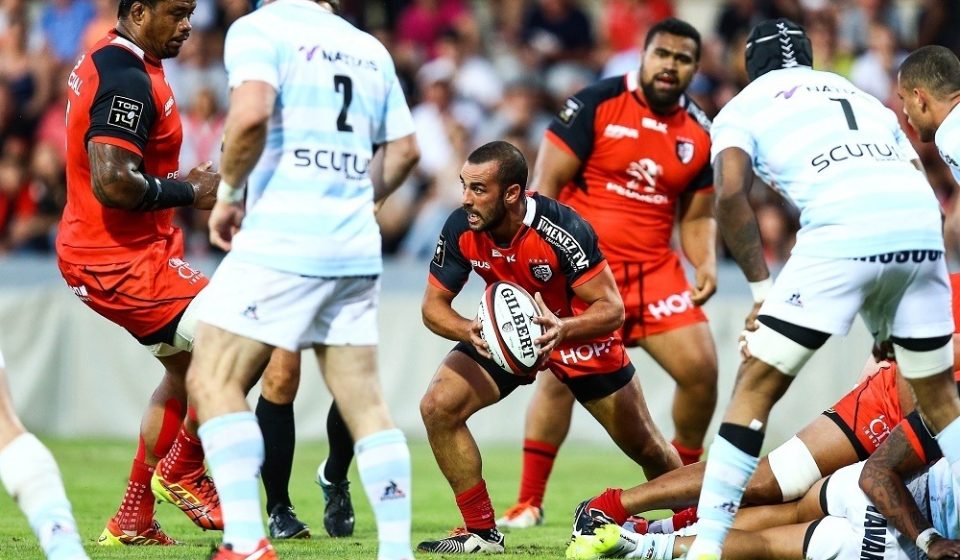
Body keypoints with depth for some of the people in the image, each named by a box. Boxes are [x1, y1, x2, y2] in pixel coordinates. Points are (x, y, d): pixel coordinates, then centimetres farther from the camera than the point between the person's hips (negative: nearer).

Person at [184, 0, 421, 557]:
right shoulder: (369, 48, 16)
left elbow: (251, 115, -19)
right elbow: (404, 149, 21)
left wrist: (227, 194, -6)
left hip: (280, 241, -6)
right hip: (356, 248, 6)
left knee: (212, 381, -2)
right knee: (364, 402, 8)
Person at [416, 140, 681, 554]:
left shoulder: (562, 229, -34)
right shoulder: (460, 230, -22)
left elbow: (611, 309, -29)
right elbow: (434, 304, -12)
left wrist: (563, 330, -49)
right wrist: (470, 331, -35)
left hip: (579, 333, -3)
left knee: (646, 449, 6)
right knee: (438, 407, -18)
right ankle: (481, 532, -7)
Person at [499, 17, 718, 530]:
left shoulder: (699, 135, 7)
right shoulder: (597, 104, -7)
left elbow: (697, 218, 16)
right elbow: (546, 181, -8)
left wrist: (706, 263, -4)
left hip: (654, 268, 4)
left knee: (700, 368, -5)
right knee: (561, 376, -10)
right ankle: (528, 503, 2)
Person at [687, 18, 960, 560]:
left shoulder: (743, 108, 21)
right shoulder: (862, 98, 35)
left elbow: (731, 194, 1)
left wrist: (761, 287, 10)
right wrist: (891, 318, 32)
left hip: (841, 230, -4)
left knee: (758, 386, 7)